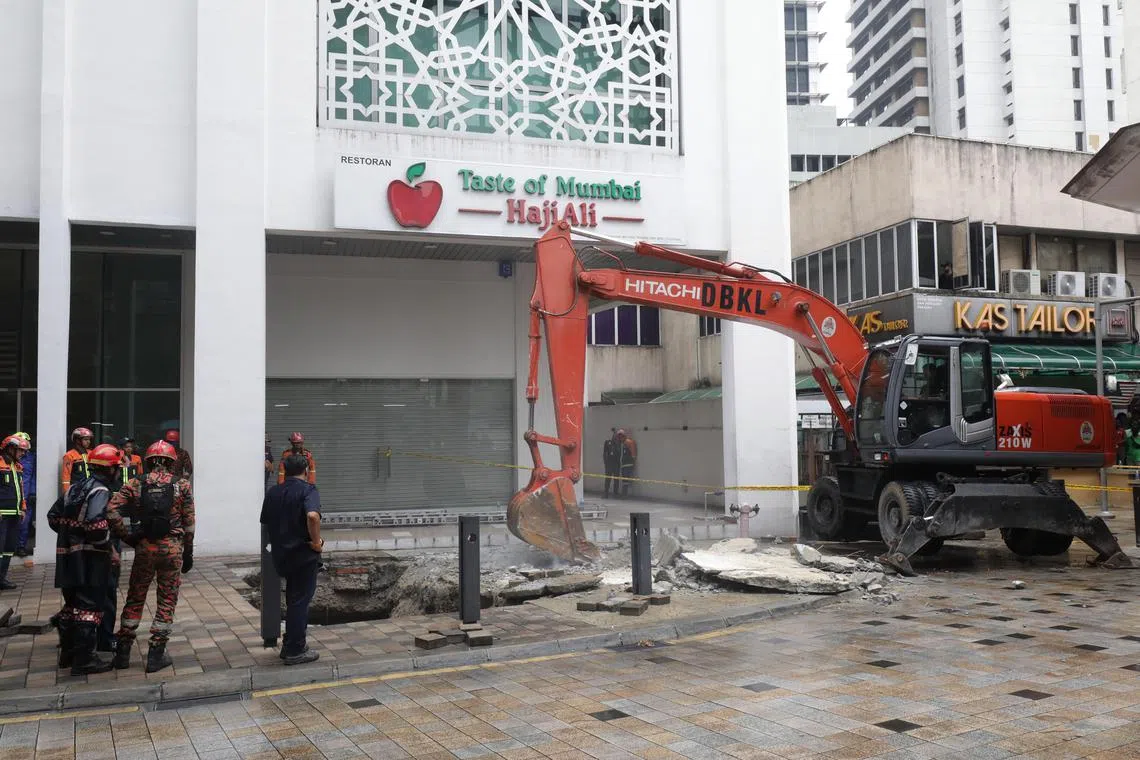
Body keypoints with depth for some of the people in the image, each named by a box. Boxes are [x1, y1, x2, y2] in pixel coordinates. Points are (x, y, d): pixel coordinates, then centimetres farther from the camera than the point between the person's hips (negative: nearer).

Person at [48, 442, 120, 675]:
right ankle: (84, 660, -2)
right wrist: (105, 542, -14)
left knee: (72, 603, 19)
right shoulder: (100, 491, -15)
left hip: (68, 554, 9)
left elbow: (54, 516, 18)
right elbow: (95, 523, -28)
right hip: (90, 558, -9)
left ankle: (68, 653, 30)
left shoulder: (75, 488, 13)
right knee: (89, 607, -4)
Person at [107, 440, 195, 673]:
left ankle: (123, 653, 19)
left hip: (144, 548, 1)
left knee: (134, 599, 15)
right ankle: (156, 655, 10)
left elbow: (112, 511, -11)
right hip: (172, 548, -1)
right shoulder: (182, 486, -1)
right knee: (167, 601, 8)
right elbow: (189, 524, 0)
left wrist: (126, 536, -1)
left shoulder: (135, 485, 1)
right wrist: (188, 554, 7)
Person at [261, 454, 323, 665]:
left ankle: (291, 645, 26)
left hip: (281, 554, 7)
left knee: (293, 600, 19)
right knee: (300, 601, 2)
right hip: (303, 553, -6)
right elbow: (312, 515, -31)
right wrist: (317, 541, -20)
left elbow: (265, 522, 14)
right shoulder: (307, 490, -13)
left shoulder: (273, 493, 8)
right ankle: (295, 651, 7)